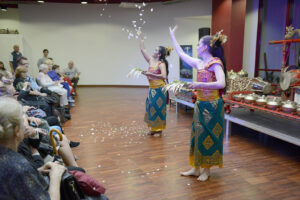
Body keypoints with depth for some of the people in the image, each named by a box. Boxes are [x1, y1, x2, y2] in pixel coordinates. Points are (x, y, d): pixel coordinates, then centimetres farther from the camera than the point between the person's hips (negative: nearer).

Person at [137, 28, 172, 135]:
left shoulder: (162, 63, -12)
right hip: (152, 88, 7)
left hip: (159, 89, -7)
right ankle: (154, 127, 21)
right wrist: (140, 37, 11)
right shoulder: (151, 60, 7)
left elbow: (164, 76, -25)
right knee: (151, 107, 10)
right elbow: (142, 49, 11)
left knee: (157, 107, 0)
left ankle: (158, 127, 12)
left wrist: (150, 74, -26)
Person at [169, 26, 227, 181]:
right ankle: (196, 168, 24)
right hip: (200, 104, 7)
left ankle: (207, 170, 19)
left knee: (208, 137, 3)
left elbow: (221, 83, -26)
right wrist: (172, 36, 26)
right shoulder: (199, 63, 9)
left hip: (212, 105, -7)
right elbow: (181, 54, 20)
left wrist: (200, 84, -29)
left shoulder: (216, 63, -12)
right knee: (197, 135, 12)